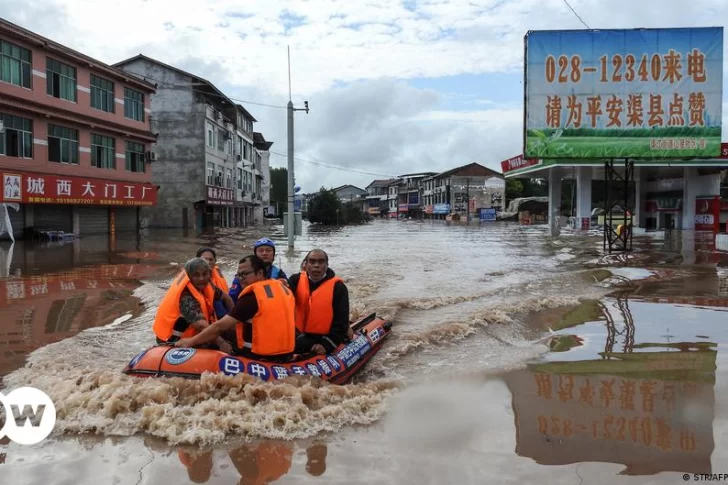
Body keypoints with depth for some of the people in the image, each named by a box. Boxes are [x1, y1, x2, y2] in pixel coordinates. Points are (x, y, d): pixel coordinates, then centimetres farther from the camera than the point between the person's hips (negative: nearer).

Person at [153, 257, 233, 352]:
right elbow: (201, 325, -41)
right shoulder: (186, 297, -29)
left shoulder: (204, 286, -5)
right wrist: (221, 342, -49)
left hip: (189, 335, 9)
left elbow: (225, 297, 9)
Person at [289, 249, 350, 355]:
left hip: (326, 338, -5)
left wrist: (327, 345, -19)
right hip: (301, 336, 5)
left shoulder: (338, 287, -9)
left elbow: (341, 322, -10)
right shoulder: (297, 280, 4)